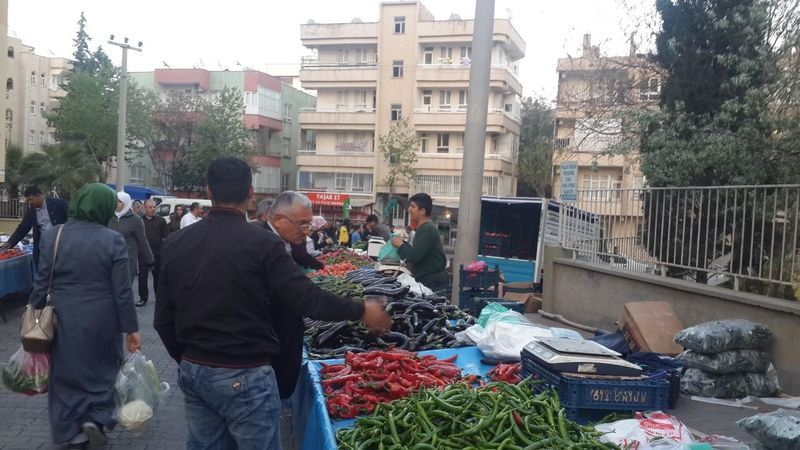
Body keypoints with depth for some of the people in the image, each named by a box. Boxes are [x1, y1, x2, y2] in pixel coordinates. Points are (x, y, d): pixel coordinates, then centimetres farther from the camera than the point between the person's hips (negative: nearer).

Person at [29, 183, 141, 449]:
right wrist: (131, 328, -3)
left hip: (63, 321, 2)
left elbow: (42, 284, -3)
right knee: (103, 368, 20)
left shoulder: (52, 236, -6)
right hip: (101, 321, -2)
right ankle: (96, 418, 11)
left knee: (67, 373, 15)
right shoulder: (113, 240, -12)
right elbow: (122, 291, -10)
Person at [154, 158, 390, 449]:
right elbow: (306, 299, -14)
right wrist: (361, 311, -1)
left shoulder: (175, 244, 2)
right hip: (244, 376, -5)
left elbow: (163, 319, 6)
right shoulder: (263, 243, -15)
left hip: (192, 372, 6)